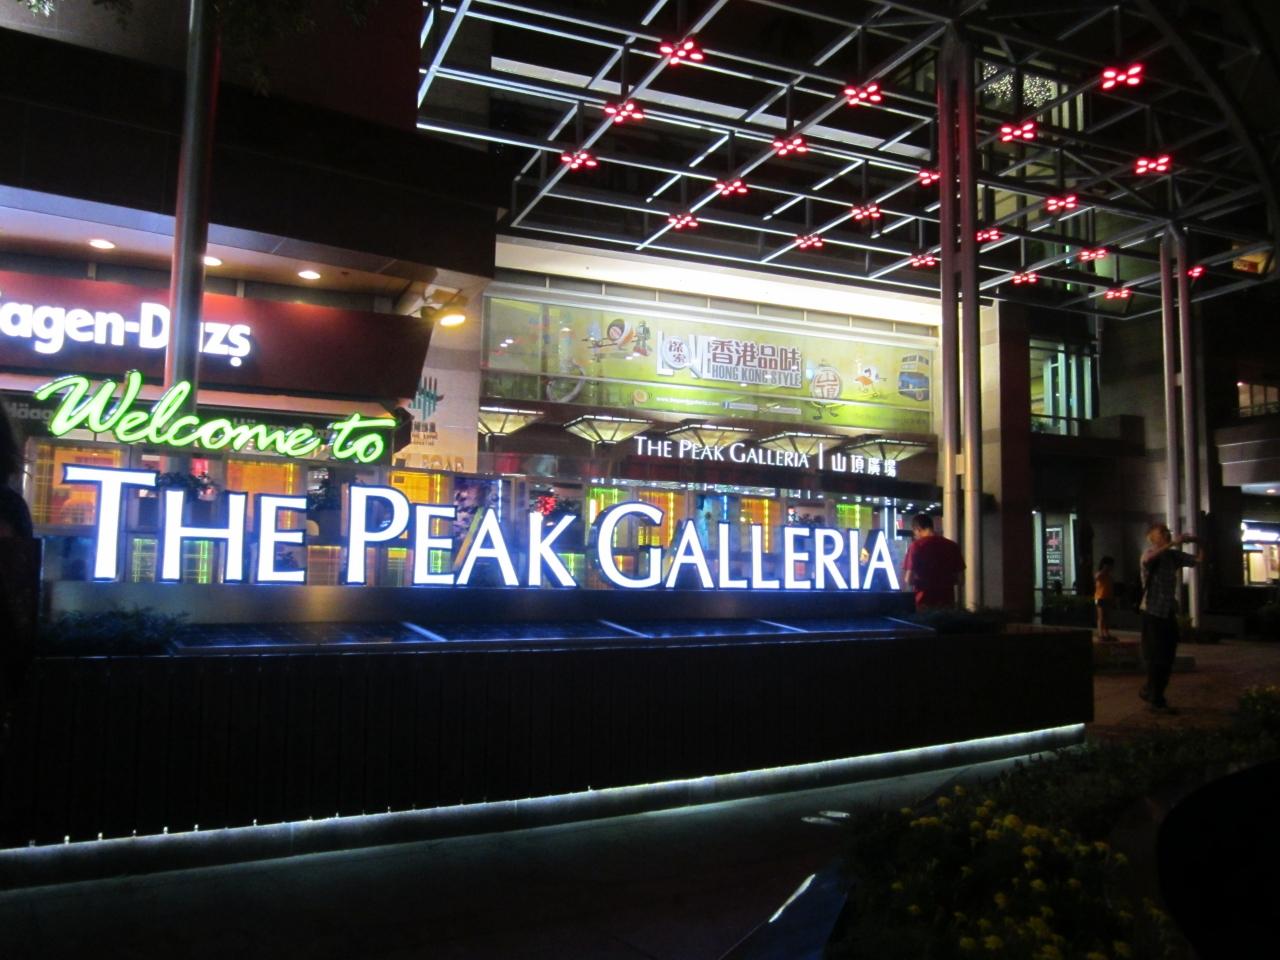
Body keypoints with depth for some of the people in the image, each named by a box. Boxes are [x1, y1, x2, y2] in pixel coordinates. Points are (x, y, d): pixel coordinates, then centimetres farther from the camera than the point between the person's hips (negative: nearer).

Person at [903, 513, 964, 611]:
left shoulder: (917, 546, -7)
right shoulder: (952, 546, 4)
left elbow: (909, 580, -9)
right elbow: (959, 578, 9)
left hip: (925, 603, -3)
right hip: (947, 602, 3)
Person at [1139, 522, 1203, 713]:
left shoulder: (1173, 555, 9)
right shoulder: (1149, 552, -9)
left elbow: (1198, 559, 11)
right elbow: (1148, 559, -33)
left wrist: (1197, 543, -5)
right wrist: (1172, 543, -35)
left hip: (1169, 612, 6)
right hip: (1153, 612, -6)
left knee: (1167, 658, 13)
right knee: (1157, 658, -1)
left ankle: (1149, 691, 28)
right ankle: (1157, 700, 7)